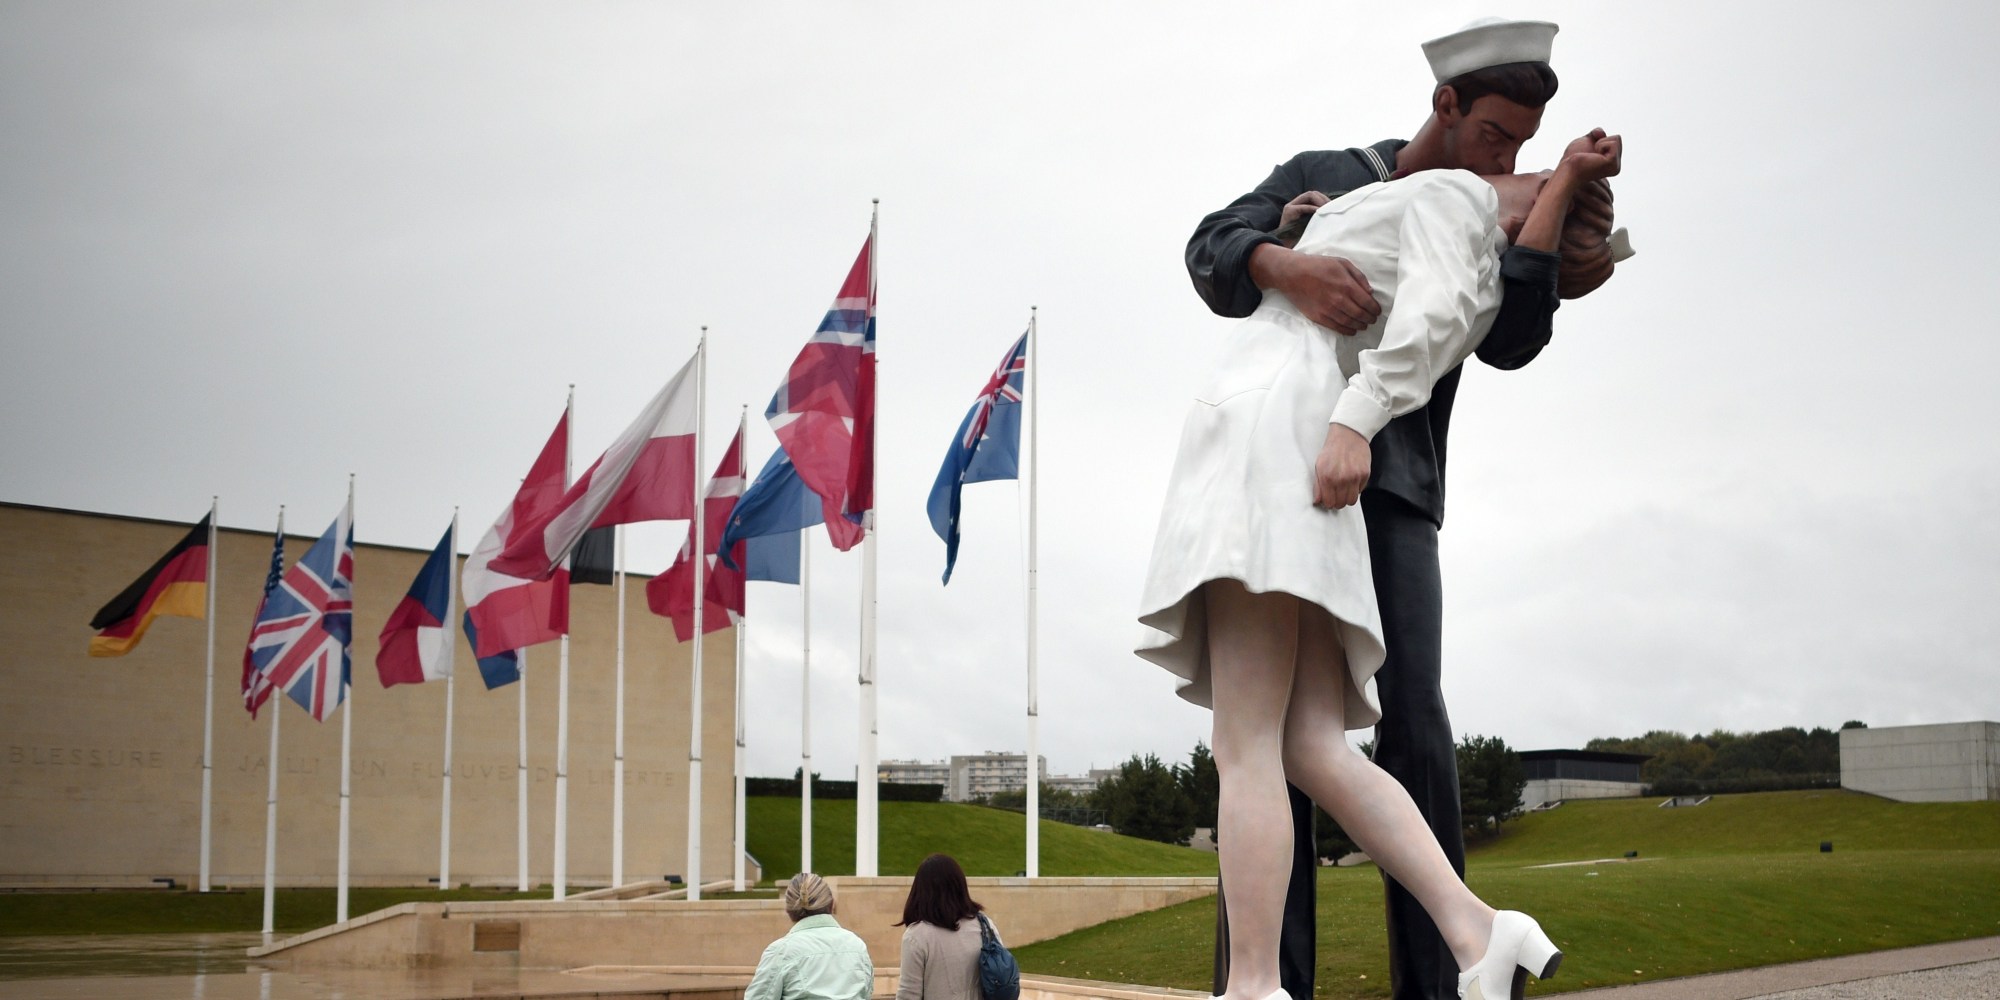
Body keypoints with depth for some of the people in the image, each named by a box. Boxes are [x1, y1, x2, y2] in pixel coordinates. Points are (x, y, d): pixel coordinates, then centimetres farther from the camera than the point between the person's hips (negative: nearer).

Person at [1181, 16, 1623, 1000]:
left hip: (1392, 493, 2)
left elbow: (1506, 342, -2)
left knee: (1410, 718, -15)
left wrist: (1564, 264, -23)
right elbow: (1213, 249, -4)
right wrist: (1286, 266, -27)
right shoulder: (1318, 177, 13)